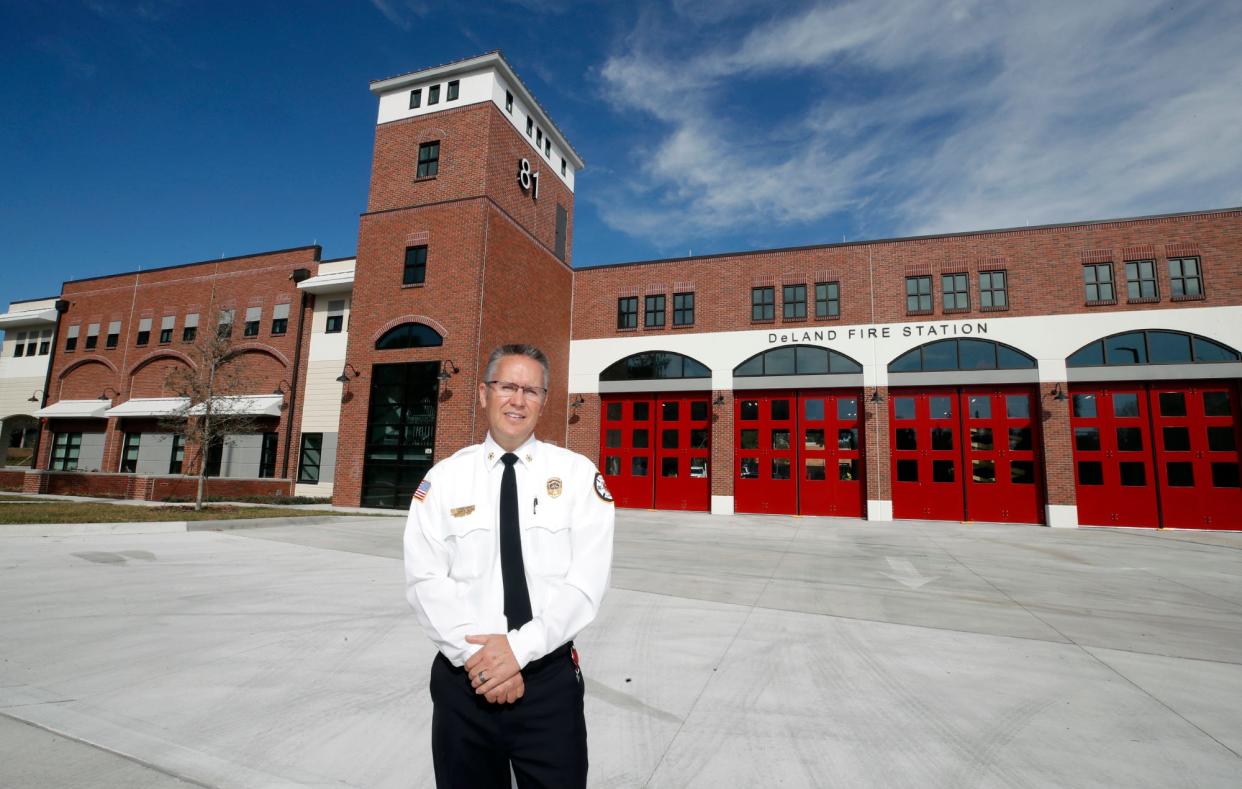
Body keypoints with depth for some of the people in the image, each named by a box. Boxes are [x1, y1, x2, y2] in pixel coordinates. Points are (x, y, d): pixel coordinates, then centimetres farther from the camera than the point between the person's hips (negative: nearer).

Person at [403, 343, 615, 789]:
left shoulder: (578, 474, -4)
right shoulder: (443, 479, -1)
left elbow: (586, 581, -11)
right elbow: (426, 581, -7)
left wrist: (519, 647, -17)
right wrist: (478, 656, -16)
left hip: (550, 678, -1)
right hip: (463, 678, 1)